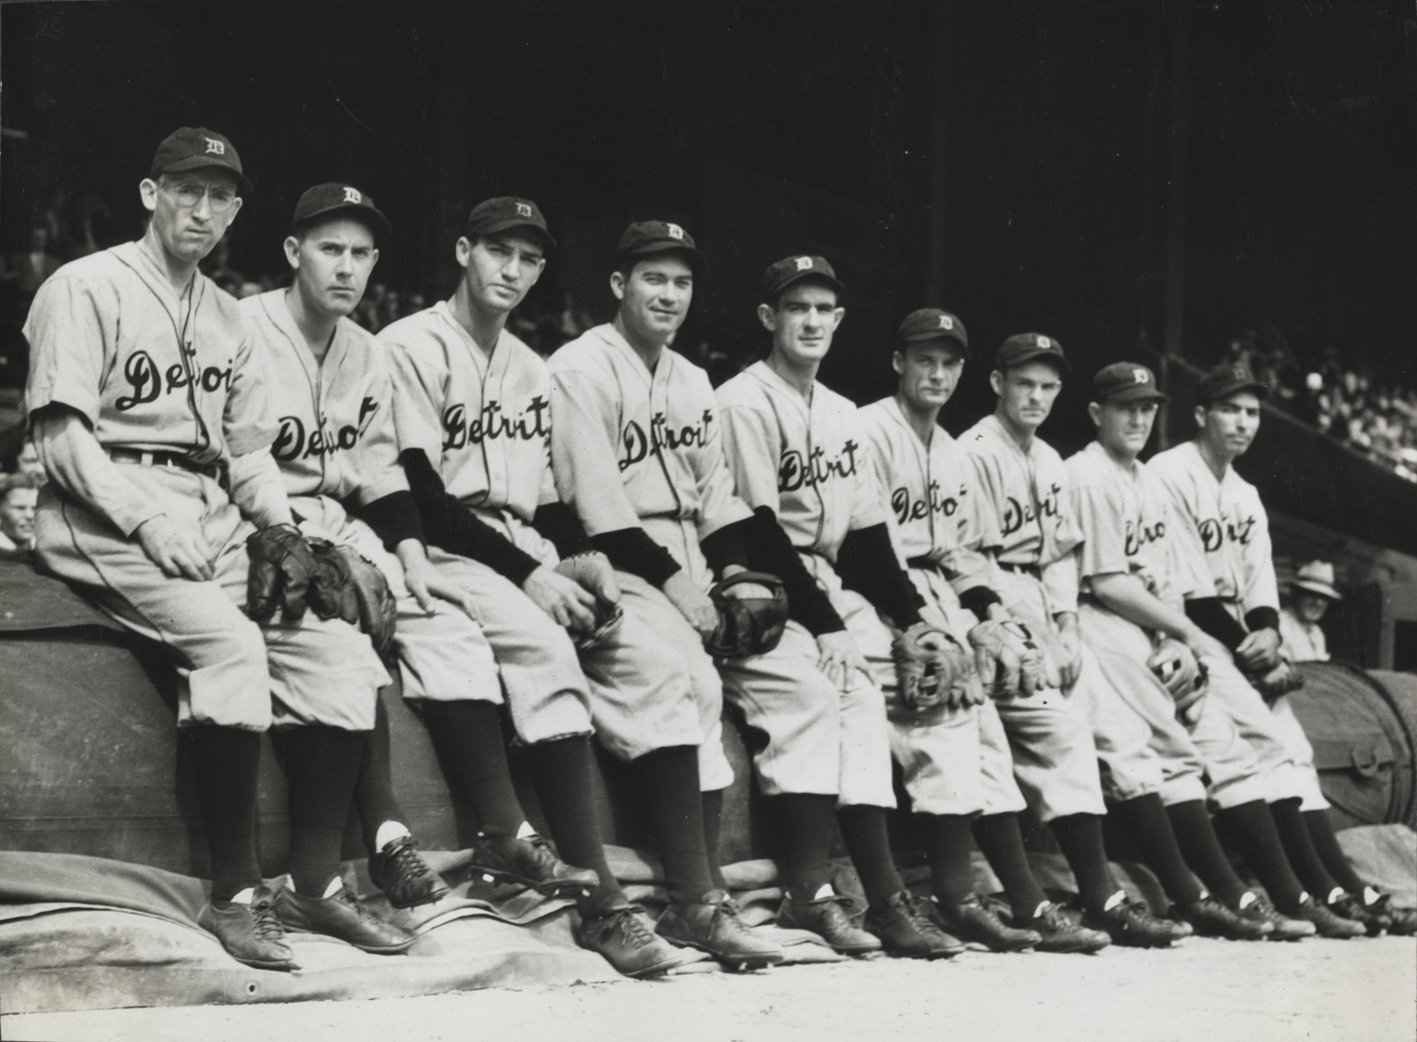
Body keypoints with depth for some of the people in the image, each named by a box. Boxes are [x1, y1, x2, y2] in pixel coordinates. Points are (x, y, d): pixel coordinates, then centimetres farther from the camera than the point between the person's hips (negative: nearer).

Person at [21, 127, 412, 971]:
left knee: (336, 646, -12)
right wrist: (148, 519, -21)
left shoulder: (227, 317, 22)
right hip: (109, 516, -7)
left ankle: (317, 881, -5)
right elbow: (63, 435, -9)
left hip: (215, 520, 7)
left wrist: (280, 531, -1)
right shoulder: (86, 289, -1)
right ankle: (237, 893, -22)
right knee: (228, 641, -31)